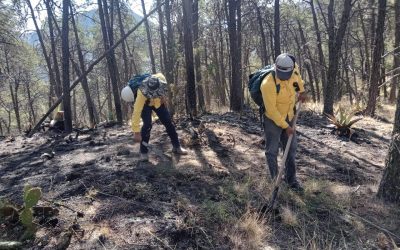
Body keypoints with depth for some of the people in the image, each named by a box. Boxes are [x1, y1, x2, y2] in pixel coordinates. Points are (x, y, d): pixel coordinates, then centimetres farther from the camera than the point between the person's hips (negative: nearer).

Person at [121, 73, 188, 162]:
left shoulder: (161, 78, -35)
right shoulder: (142, 93, -43)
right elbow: (136, 112, -43)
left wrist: (163, 97, -4)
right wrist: (136, 132, -44)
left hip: (158, 102, 4)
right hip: (145, 104, -4)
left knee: (168, 122, 1)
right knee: (147, 125, -21)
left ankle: (177, 146, 14)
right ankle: (143, 153, -7)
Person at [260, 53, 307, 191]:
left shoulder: (294, 70, -12)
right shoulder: (268, 84, -30)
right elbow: (271, 110, -25)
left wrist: (302, 90, 11)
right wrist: (285, 126, -20)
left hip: (288, 118, 6)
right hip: (273, 120, -6)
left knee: (291, 149, 13)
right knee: (272, 151, 1)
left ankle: (291, 179, 27)